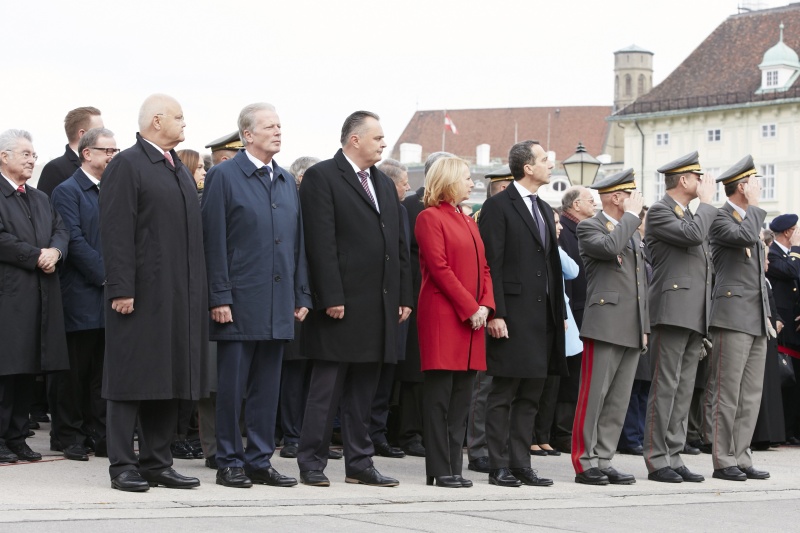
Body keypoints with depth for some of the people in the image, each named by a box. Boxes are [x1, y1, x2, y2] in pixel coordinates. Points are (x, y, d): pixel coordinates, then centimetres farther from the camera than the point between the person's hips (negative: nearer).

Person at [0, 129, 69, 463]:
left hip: (41, 295, 8)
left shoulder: (40, 199, 21)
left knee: (28, 370, 9)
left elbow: (61, 230, 13)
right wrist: (37, 257, -13)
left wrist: (55, 252, -8)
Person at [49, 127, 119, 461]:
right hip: (81, 296, -6)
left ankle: (100, 436, 11)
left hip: (110, 295, 6)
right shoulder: (67, 192, -5)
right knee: (75, 370, -1)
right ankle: (69, 436, 6)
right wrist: (106, 276, -16)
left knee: (103, 371, 7)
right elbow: (75, 241, -13)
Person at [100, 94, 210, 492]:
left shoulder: (180, 169, 19)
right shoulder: (127, 165, -7)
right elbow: (116, 232, -13)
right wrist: (121, 289, -20)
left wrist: (198, 290, 15)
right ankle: (122, 466, 1)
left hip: (179, 295, 8)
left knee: (169, 380, 9)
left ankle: (157, 462, 15)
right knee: (132, 380, -4)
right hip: (141, 294, -8)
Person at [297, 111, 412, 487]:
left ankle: (359, 463, 16)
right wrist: (331, 298, -18)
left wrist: (404, 296, 11)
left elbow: (399, 244, 19)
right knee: (328, 387, -3)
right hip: (342, 303, -7)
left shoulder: (384, 184, 19)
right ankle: (311, 463, 3)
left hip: (379, 307, 7)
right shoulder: (322, 177, -5)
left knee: (363, 389, 11)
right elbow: (321, 243, -13)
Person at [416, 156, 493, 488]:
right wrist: (470, 308, -14)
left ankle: (454, 468, 9)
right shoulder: (430, 218, -5)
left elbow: (483, 268, 17)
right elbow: (439, 268, -13)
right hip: (443, 317, -8)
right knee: (440, 396, -6)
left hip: (473, 318, 8)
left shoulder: (468, 222, 20)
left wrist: (485, 306, 0)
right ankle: (440, 470, -4)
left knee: (462, 398, 7)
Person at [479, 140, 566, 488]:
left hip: (542, 315, 8)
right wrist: (495, 314, -17)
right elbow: (491, 264, -11)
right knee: (503, 394, -3)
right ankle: (499, 466, 0)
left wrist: (560, 313, 15)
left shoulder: (544, 210, 19)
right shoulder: (499, 206, -6)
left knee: (530, 395, 8)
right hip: (512, 314, -8)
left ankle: (521, 464, 13)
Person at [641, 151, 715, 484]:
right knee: (665, 387, -8)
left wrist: (706, 320, 19)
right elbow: (693, 235, -22)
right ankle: (656, 460, -6)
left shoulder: (692, 215, 24)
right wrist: (707, 203, -5)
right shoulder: (660, 212, -4)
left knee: (683, 391, 7)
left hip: (696, 317, 9)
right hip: (672, 311, -9)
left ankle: (674, 458, 9)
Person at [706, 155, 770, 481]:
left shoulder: (751, 217, 21)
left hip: (757, 320, 9)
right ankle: (724, 461, -3)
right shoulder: (719, 217, -5)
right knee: (728, 393, -6)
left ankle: (741, 458, 10)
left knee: (751, 395, 7)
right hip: (733, 316, -9)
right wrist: (754, 210, -7)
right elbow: (745, 236, -25)